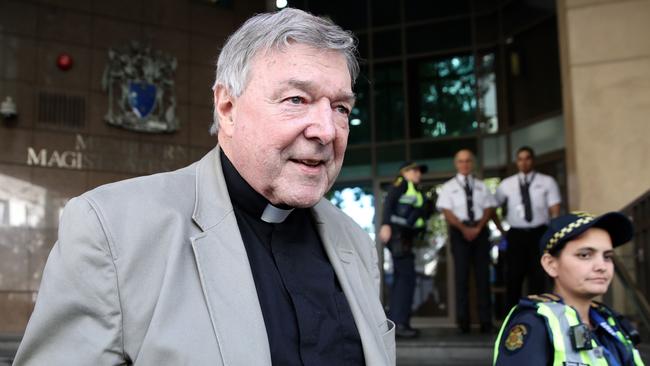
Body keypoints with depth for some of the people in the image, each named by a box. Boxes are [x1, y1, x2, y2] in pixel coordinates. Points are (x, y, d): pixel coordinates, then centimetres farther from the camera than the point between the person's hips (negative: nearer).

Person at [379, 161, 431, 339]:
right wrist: (385, 224, -26)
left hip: (405, 237, 10)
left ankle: (394, 321, 13)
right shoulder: (402, 183, 1)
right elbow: (389, 201, -14)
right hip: (397, 233, -10)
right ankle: (399, 322, -16)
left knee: (401, 278, 9)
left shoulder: (415, 192, 26)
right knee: (407, 277, -14)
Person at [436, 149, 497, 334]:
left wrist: (478, 228, -11)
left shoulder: (481, 186, 12)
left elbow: (488, 209, 5)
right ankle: (463, 321, 1)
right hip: (459, 232, -2)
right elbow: (447, 212, -3)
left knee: (483, 275, 1)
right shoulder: (449, 187, 5)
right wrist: (464, 228, -15)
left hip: (480, 231, 2)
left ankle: (486, 321, 4)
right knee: (462, 275, -2)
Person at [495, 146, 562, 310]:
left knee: (538, 276, 3)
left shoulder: (547, 182, 4)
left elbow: (555, 211, -1)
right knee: (514, 277, 2)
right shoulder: (506, 184, 7)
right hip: (516, 235, 1)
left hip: (539, 233, -1)